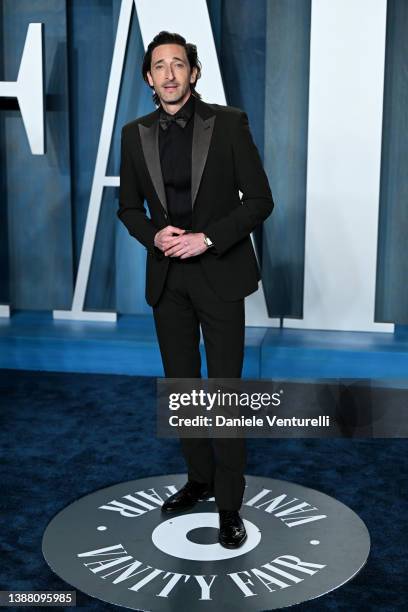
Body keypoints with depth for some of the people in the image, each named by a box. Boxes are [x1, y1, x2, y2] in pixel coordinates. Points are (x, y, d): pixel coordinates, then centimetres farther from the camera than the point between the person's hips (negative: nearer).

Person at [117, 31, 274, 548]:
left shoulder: (228, 123, -6)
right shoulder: (135, 135, 4)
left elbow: (260, 199, -7)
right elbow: (128, 207, 11)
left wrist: (207, 239, -18)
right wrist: (156, 235, -10)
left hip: (219, 275, -4)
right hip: (166, 278, 4)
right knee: (182, 386, 13)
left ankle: (229, 505, 10)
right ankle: (199, 478, 32)